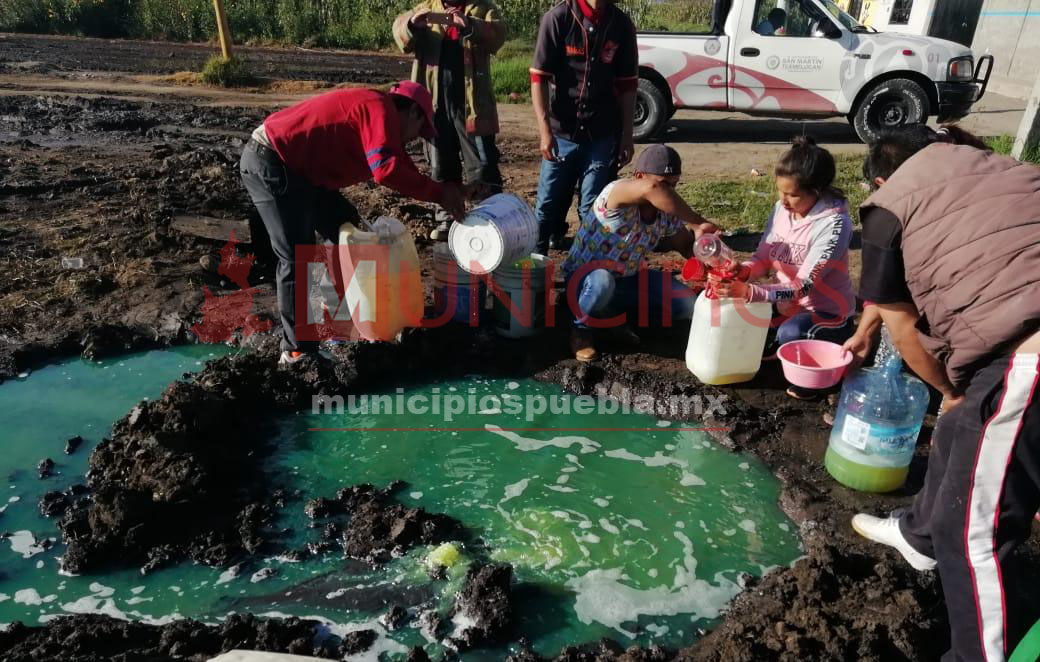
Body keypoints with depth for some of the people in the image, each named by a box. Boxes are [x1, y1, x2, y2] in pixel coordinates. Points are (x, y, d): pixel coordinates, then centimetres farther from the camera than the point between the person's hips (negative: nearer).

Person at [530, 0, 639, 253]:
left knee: (592, 209, 4)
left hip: (603, 135, 1)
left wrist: (627, 135, 4)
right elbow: (539, 77, -7)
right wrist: (545, 130, -13)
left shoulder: (622, 24, 1)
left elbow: (627, 83, 6)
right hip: (562, 131, -1)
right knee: (549, 204, 5)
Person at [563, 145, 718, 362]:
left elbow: (686, 246, 6)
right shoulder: (616, 192, -29)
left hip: (626, 279, 6)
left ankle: (619, 316, 10)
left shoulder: (667, 213, -7)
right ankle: (583, 328, -9)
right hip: (585, 277, -6)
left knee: (687, 303, -8)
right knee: (602, 283, -42)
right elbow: (650, 189, -51)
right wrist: (698, 222, -48)